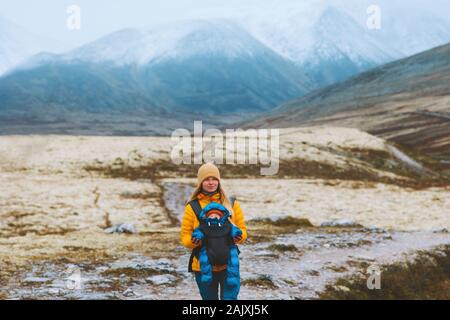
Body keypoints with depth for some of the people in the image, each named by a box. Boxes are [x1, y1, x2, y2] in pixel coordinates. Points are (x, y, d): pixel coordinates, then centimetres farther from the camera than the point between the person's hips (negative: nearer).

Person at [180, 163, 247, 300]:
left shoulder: (231, 203, 3)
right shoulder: (192, 206, -1)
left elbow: (242, 229, 7)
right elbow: (185, 235, 2)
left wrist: (239, 236, -16)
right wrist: (192, 241, -21)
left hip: (228, 264, 0)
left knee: (230, 297, -11)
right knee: (209, 298, 13)